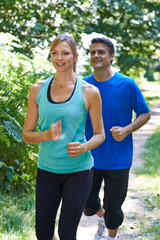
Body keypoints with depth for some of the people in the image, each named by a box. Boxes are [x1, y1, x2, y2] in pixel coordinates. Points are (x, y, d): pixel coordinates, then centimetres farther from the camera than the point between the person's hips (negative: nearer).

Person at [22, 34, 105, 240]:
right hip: (47, 169, 3)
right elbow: (26, 135, 2)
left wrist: (83, 147, -19)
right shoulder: (38, 89, 0)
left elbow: (100, 134, 2)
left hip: (79, 170, -3)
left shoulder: (89, 92, -7)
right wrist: (47, 135, -20)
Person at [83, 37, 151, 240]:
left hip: (117, 160, -3)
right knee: (88, 205, 12)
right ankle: (101, 220, 47)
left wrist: (126, 130, -19)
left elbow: (145, 114, -2)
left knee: (112, 207, 6)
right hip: (89, 157, 3)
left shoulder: (127, 85, -11)